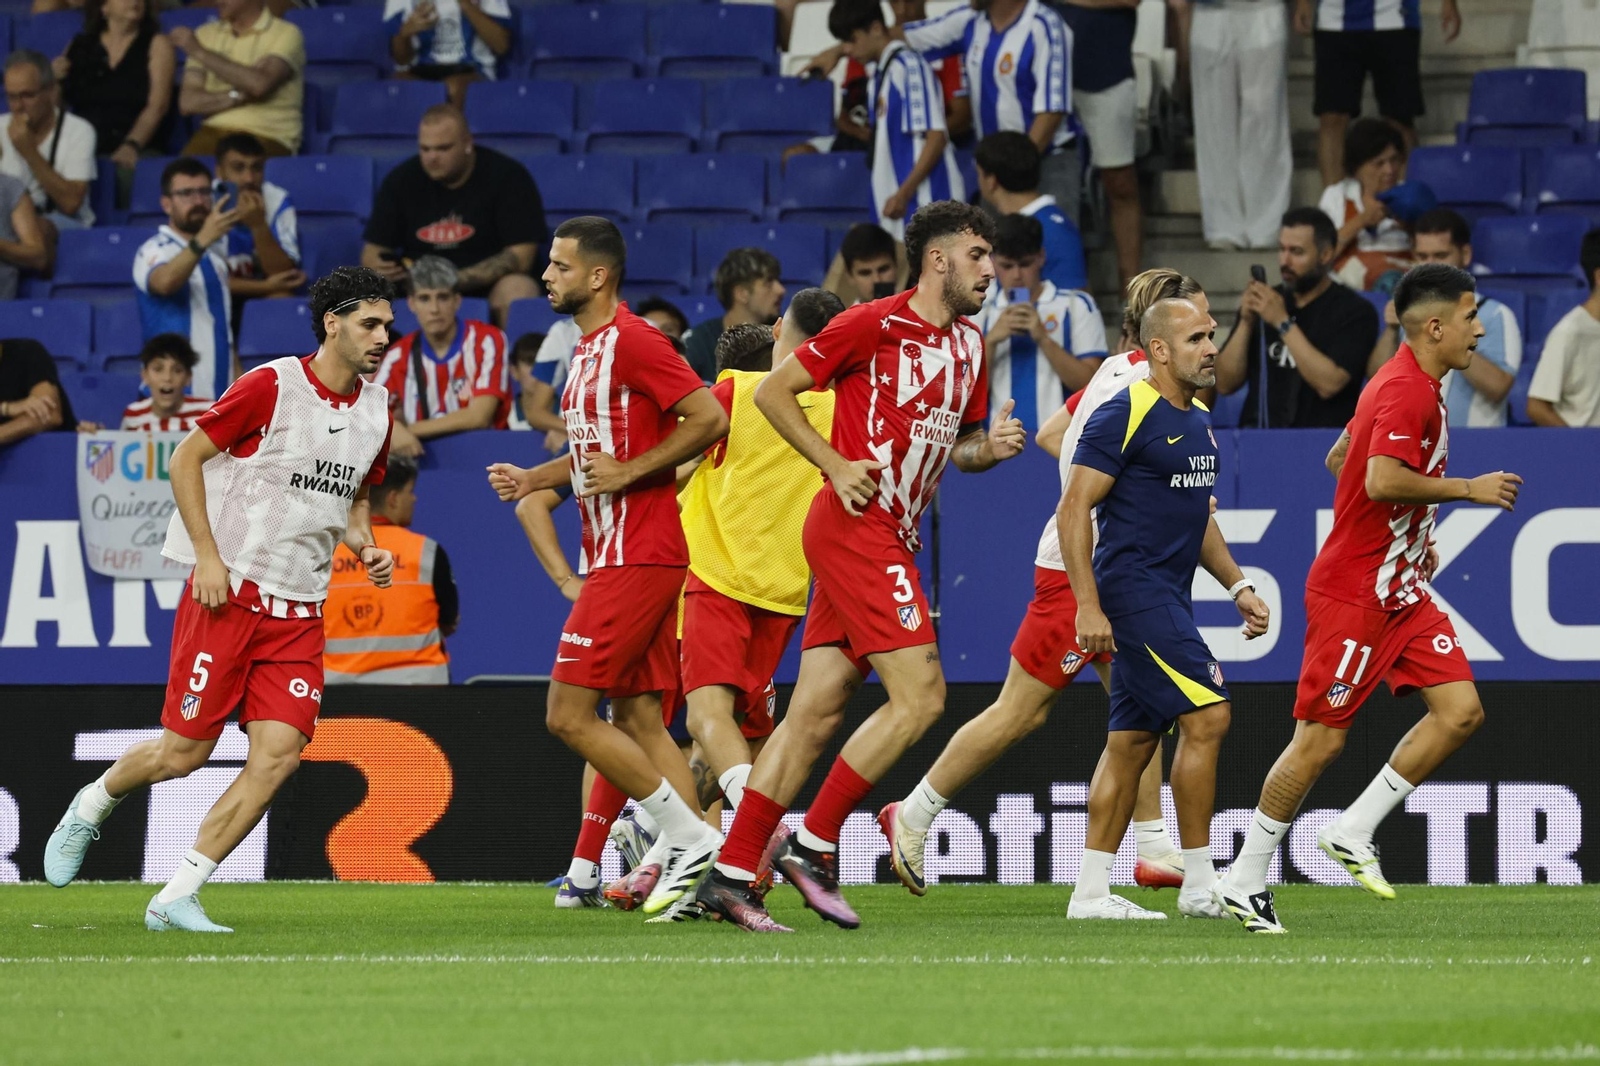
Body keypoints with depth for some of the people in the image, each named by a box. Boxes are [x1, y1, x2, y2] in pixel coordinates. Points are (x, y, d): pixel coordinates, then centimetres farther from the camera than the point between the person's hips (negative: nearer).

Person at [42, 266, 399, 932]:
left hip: (299, 612, 5)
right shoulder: (271, 387, -10)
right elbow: (186, 459, -5)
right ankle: (91, 806, 30)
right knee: (185, 751, -3)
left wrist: (367, 549, 5)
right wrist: (208, 555, -12)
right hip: (229, 594, -5)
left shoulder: (377, 411, 9)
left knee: (280, 754, -11)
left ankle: (176, 899, -4)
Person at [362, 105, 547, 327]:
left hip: (487, 285, -3)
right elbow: (372, 251, 8)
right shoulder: (402, 180, 5)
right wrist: (379, 268, -19)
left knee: (518, 290, -34)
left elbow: (520, 256, -11)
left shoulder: (507, 176, -5)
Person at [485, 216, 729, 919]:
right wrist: (531, 480, 14)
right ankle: (689, 864, 7)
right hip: (614, 555, 10)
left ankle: (690, 840, -7)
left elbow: (709, 418, -18)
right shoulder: (586, 349, 17)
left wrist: (628, 473, -18)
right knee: (638, 719, 8)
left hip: (636, 558, -10)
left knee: (569, 715, -10)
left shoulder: (633, 342, -13)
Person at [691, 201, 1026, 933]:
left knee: (816, 710, 5)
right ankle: (813, 845, -7)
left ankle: (732, 874, 5)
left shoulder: (969, 346, 15)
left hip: (893, 537, 8)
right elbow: (773, 392, -4)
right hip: (854, 524, -8)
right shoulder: (875, 325, -8)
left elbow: (957, 445, 27)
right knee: (920, 695, -15)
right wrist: (836, 466, -12)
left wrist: (991, 446, 4)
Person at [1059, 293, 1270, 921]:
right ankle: (1199, 885, -7)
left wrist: (1237, 586, 17)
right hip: (1132, 591, -9)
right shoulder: (1126, 415, -13)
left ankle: (1091, 891, 11)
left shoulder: (1198, 420, 15)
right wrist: (1088, 606, -20)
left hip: (1166, 597, 9)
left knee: (1133, 739, 8)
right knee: (1207, 716, -13)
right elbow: (1074, 509, -15)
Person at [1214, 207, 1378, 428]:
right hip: (1258, 436, 3)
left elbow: (1328, 385, -15)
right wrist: (1246, 323, -4)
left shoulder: (1354, 311, -1)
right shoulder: (1264, 302, 12)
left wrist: (1283, 323, -14)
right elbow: (1225, 384, 8)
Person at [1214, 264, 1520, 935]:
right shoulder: (1409, 393, -19)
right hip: (1354, 594, -10)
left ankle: (1353, 832, 6)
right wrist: (1468, 489, -22)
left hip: (1401, 590, 10)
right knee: (1320, 741, -5)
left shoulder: (1408, 384, 12)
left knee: (1461, 711, -2)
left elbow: (1340, 459, 23)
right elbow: (1381, 480, -33)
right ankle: (1245, 882, 6)